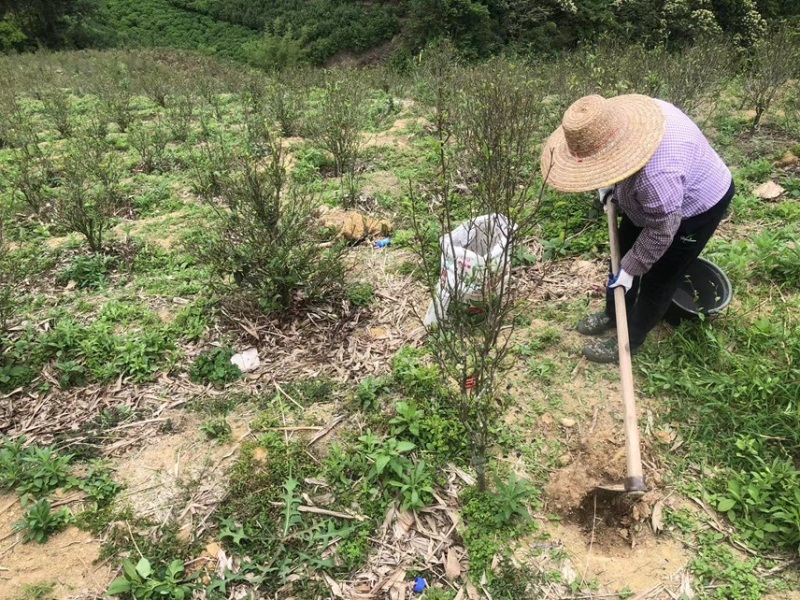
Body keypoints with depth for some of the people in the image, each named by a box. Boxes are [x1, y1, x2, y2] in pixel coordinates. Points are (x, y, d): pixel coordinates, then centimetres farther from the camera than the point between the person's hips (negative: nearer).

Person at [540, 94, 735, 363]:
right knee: (623, 251, 17)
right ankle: (614, 314, 39)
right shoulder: (619, 119, -23)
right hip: (655, 199, 8)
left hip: (698, 207, -8)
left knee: (658, 279, 4)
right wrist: (608, 185, -6)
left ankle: (629, 341, 24)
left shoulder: (656, 174, -46)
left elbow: (662, 231, -31)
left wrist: (629, 269, -20)